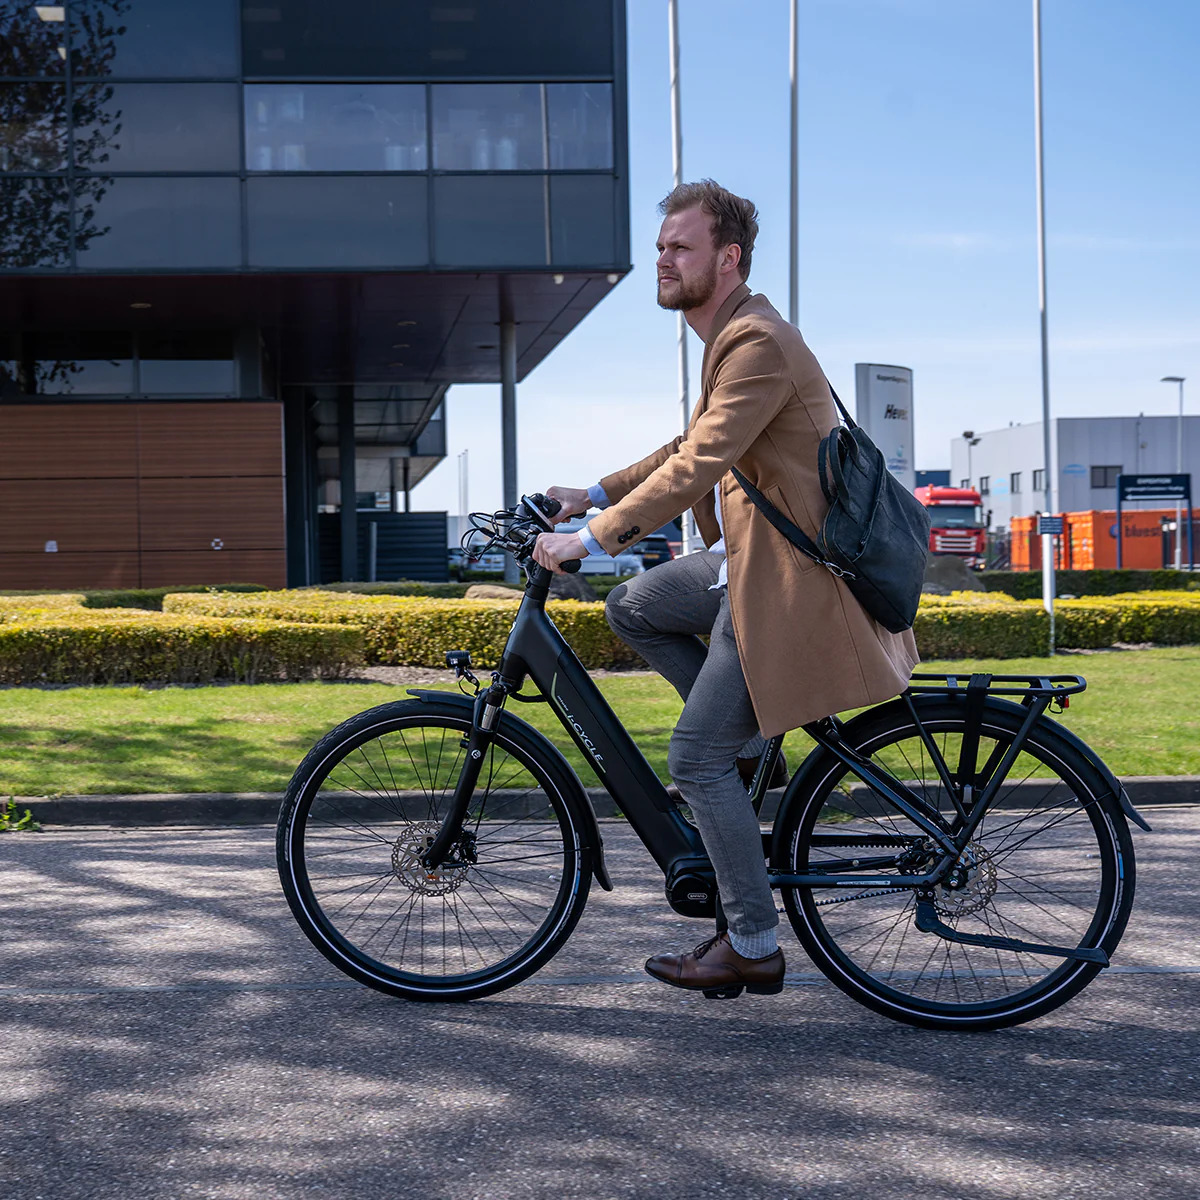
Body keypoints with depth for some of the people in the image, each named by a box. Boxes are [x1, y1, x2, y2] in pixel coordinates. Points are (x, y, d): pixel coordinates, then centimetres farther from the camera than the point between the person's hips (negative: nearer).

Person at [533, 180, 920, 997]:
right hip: (750, 560, 10)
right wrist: (599, 493, 15)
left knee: (697, 759, -5)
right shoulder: (731, 337, 13)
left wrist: (590, 540, -24)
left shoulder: (759, 344, -20)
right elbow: (693, 448, 24)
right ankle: (751, 732, 17)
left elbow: (697, 467, -26)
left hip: (786, 578, -10)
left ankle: (754, 949, 6)